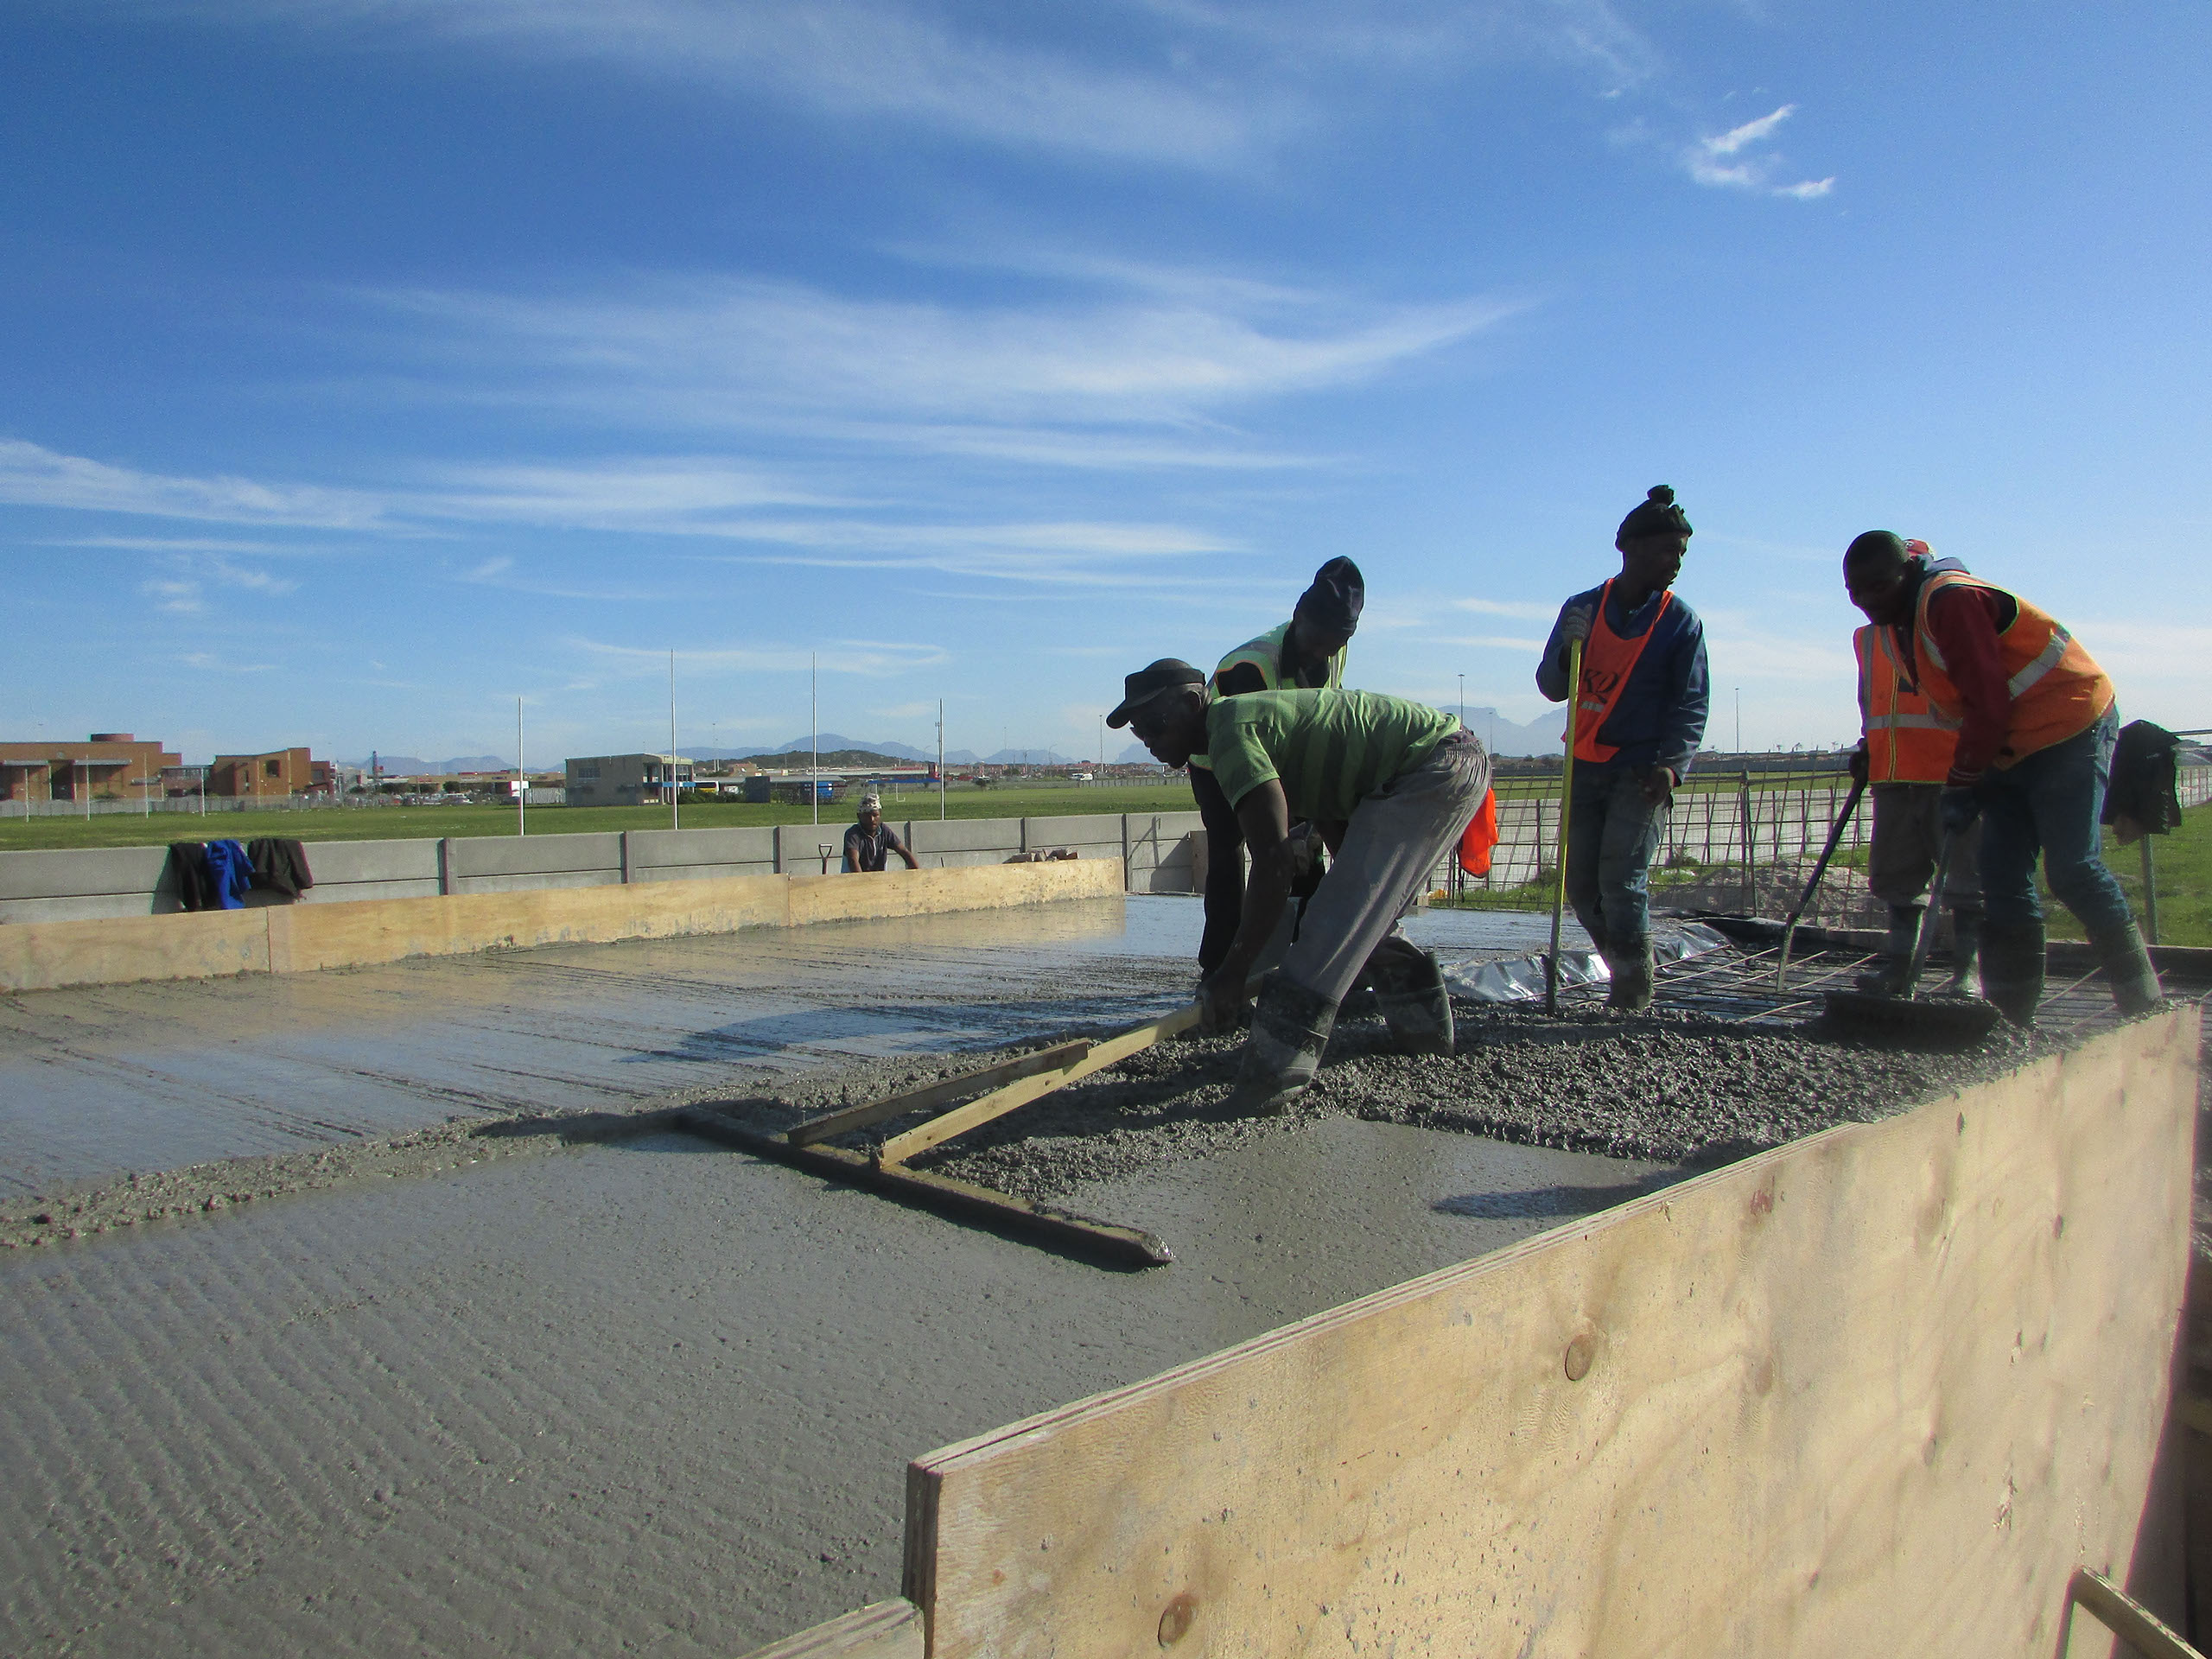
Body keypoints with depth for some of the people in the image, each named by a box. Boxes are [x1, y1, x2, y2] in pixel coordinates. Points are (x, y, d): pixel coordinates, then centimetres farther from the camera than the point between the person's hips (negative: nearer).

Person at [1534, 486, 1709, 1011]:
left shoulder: (1681, 621, -1)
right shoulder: (1583, 608, 6)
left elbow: (1690, 705, -2)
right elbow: (1551, 688, 6)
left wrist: (1670, 766, -17)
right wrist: (1567, 648, -14)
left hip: (1642, 774, -4)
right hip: (1586, 768, 4)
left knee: (1622, 882, -14)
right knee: (1581, 884, 4)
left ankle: (1632, 1000, -6)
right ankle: (1626, 974, 21)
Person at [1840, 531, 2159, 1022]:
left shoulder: (1951, 600, -20)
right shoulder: (1898, 623, 9)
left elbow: (1989, 704, -23)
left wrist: (1960, 785, -17)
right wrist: (1966, 782, 6)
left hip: (2068, 730, -9)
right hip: (2008, 750, 9)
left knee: (2072, 870, -12)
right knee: (2002, 880, 3)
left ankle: (2145, 1007, -1)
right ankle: (2010, 1014, 6)